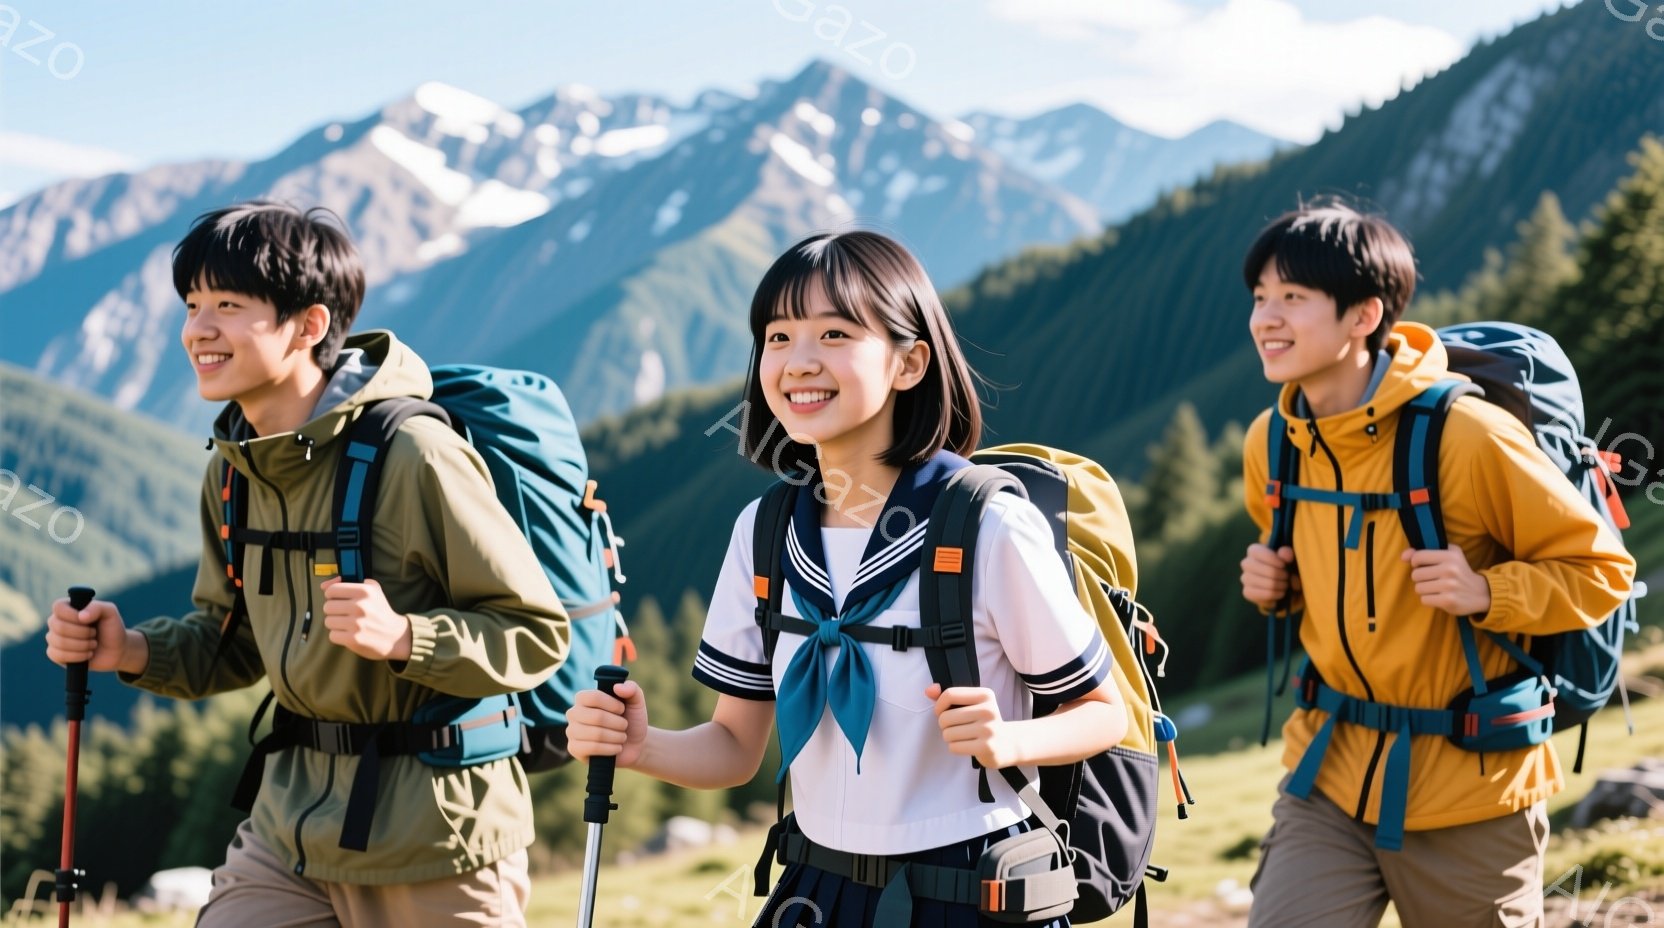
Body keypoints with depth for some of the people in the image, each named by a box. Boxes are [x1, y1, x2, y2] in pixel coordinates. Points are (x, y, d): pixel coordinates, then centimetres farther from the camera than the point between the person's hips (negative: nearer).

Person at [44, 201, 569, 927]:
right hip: (291, 824, 6)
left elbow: (537, 634, -15)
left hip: (433, 842, -6)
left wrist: (403, 636, -30)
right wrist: (132, 651, -1)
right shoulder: (233, 468, 5)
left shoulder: (413, 453, -18)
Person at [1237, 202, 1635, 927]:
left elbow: (1600, 570, -8)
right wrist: (1276, 585, 0)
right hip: (1331, 779, 4)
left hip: (1468, 791, -4)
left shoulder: (1467, 436, -18)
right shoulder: (1271, 444, 1)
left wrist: (1487, 593, -24)